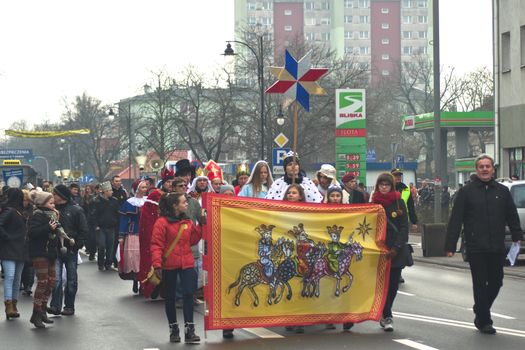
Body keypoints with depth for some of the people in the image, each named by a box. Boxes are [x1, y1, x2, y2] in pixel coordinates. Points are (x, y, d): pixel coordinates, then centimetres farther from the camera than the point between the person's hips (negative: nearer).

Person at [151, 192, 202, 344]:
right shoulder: (162, 222, -10)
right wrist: (157, 264, -21)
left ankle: (189, 329, -5)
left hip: (187, 264, 4)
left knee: (188, 294, -6)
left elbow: (193, 240, 11)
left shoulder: (187, 222, 8)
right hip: (169, 265, -4)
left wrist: (200, 228, -1)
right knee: (170, 297, 9)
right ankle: (173, 329, 21)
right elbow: (156, 245, -13)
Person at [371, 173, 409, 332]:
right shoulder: (374, 203, 6)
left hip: (397, 251, 0)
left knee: (393, 283, 2)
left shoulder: (399, 202, 4)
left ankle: (385, 313, 20)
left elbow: (404, 227, 0)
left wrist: (396, 248, -10)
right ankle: (387, 317, -5)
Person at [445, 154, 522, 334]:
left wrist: (517, 237, 3)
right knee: (480, 284, 0)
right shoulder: (466, 191, 0)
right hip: (476, 248, -3)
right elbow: (455, 220, -3)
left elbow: (512, 217, 14)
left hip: (497, 248, 4)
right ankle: (484, 321, 10)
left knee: (496, 282, 9)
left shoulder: (502, 191, 10)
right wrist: (450, 246, -7)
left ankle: (481, 314, 29)